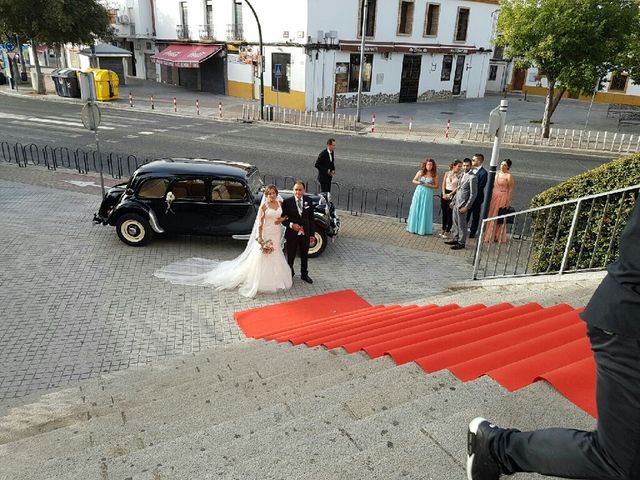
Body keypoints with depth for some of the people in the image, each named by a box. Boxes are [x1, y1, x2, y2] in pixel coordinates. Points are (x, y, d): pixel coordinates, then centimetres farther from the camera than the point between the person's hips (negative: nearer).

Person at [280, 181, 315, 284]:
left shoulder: (308, 201, -1)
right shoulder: (287, 202, -10)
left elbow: (311, 218, 3)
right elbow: (283, 218, -6)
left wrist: (312, 234, 3)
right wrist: (291, 225, -23)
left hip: (305, 234, 3)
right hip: (292, 234, -2)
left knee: (305, 256, 18)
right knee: (290, 256, 13)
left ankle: (304, 274, 37)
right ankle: (289, 274, 33)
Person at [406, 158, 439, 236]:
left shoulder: (434, 175, -4)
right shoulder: (420, 172, -1)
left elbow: (436, 186, -1)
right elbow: (413, 180, 8)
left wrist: (428, 185, -15)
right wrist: (418, 182, -12)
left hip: (428, 194, -2)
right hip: (419, 192, 2)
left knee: (425, 211, 2)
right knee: (415, 209, 7)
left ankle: (423, 229, 13)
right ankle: (414, 227, 19)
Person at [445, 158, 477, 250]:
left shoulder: (472, 177, -15)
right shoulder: (462, 175, 12)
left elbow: (473, 194, -17)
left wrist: (466, 207, -18)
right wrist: (453, 200, 18)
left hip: (462, 205, -8)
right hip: (456, 203, 8)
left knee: (462, 224, 1)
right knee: (455, 223, 16)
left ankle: (461, 243, 10)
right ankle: (455, 239, 28)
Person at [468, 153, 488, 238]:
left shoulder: (483, 173, -17)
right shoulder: (472, 170, 4)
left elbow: (480, 187, -19)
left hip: (477, 197, -6)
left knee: (475, 215, 9)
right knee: (466, 214, 15)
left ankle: (472, 232, 21)